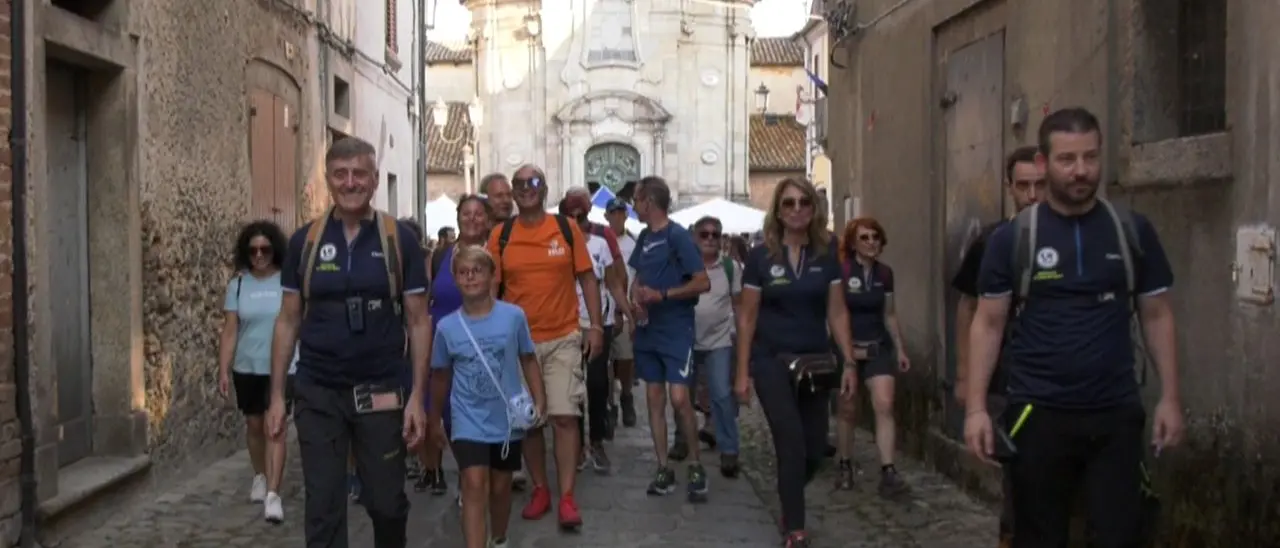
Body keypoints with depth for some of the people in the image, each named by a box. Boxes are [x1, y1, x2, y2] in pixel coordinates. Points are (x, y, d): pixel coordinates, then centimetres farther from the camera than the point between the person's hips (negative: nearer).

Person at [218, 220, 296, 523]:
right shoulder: (238, 285, 0)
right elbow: (229, 331, 0)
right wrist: (223, 370, -4)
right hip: (246, 368, 3)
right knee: (254, 425, 16)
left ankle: (273, 494, -12)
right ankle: (260, 477, 38)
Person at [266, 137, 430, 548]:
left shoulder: (399, 240, -2)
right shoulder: (305, 241, 2)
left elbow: (418, 321, -1)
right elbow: (288, 320, 6)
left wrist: (418, 395, -7)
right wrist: (276, 395, 2)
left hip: (381, 393, -1)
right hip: (317, 395, 1)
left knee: (388, 502, 10)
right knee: (323, 509, 5)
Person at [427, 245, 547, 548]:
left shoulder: (514, 316, -9)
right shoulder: (446, 326, -6)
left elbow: (528, 360, 4)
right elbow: (441, 376, 7)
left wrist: (539, 401, -4)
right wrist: (435, 418, 15)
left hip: (507, 419, 1)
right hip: (469, 421, -1)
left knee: (500, 486, 15)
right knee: (475, 485, -14)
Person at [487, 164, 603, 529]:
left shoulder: (567, 228, 0)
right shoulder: (500, 235, 0)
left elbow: (587, 279, 4)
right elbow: (491, 287, 2)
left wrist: (595, 326, -1)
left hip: (563, 339, -1)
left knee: (564, 416, -7)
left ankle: (567, 497, 1)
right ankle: (540, 490, 23)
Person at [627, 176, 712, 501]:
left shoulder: (678, 236, -11)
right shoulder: (644, 237, 11)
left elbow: (703, 283, -16)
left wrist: (662, 295, -20)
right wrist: (636, 299, -1)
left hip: (676, 331, -7)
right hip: (647, 330, 7)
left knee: (679, 399, -13)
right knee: (654, 398, 7)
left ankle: (696, 467, 4)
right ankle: (663, 469, 14)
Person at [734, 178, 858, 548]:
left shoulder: (827, 256, 2)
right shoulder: (760, 257, -4)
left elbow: (837, 313, 5)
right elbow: (747, 318, -1)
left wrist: (849, 363, -1)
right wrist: (742, 372, -4)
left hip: (815, 362, 3)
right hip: (772, 362, -3)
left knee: (815, 449, 6)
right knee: (792, 446, -7)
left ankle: (789, 500, 37)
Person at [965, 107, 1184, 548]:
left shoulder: (1133, 231, 2)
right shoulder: (1012, 238, -2)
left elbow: (1156, 316, 8)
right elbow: (988, 324, 0)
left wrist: (1170, 397, 1)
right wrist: (976, 407, -7)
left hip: (1117, 413, 1)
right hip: (1038, 414, -1)